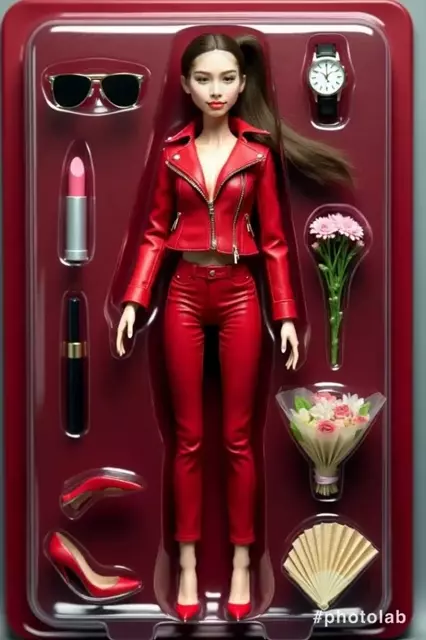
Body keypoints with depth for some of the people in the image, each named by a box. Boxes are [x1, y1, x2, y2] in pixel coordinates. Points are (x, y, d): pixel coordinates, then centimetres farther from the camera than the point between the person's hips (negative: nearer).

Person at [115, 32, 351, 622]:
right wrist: (133, 300, -3)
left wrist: (286, 314, -4)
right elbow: (157, 233, 7)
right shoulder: (173, 150, 5)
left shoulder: (258, 151, 1)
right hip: (185, 294, 1)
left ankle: (242, 560, 17)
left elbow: (273, 239, 1)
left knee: (238, 435, 5)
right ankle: (188, 561, 16)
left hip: (240, 294, -1)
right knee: (188, 436, 6)